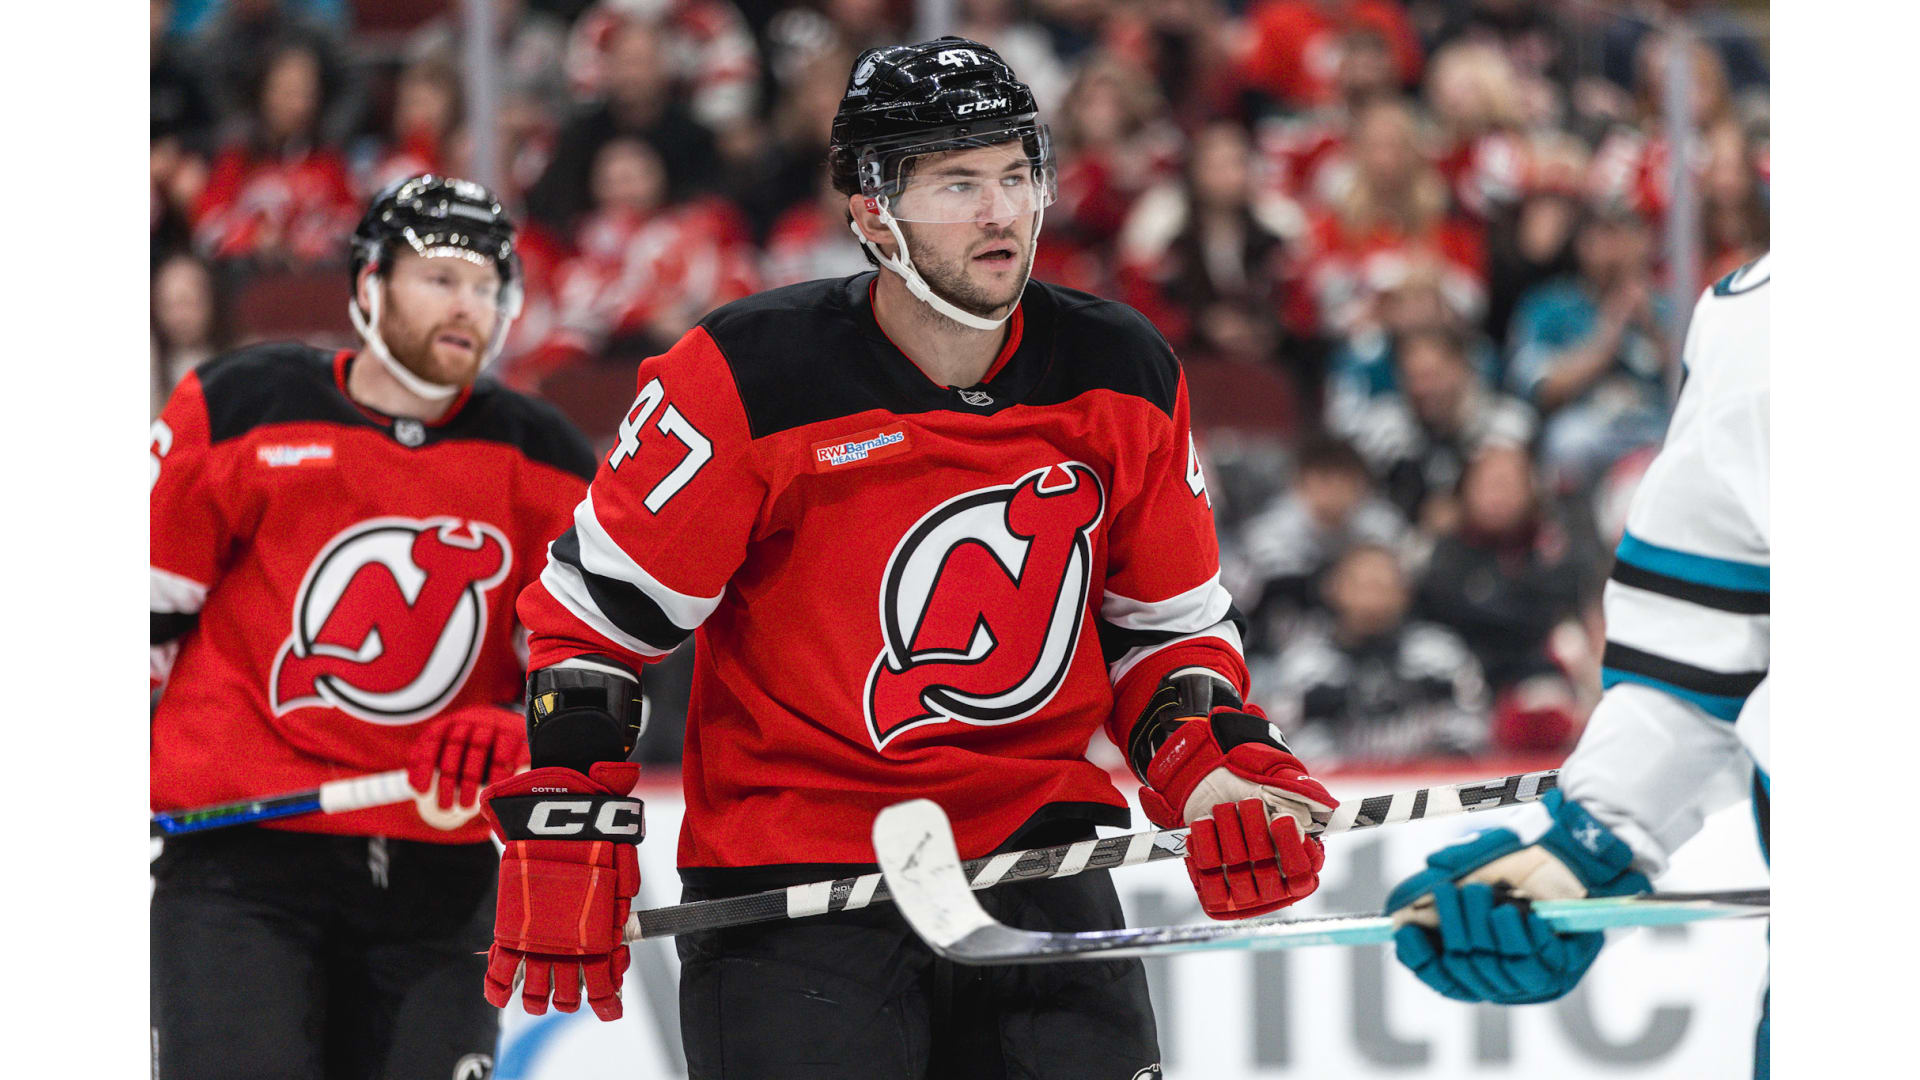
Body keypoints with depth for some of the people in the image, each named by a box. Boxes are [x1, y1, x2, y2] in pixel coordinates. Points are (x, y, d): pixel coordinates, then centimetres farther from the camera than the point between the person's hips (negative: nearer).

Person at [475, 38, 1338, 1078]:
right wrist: (563, 839, -8)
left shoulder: (1124, 378, 0)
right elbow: (596, 607, -5)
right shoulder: (749, 379, -13)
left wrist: (1220, 774, -5)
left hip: (1035, 847, 4)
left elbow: (1168, 624, 13)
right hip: (790, 864, -4)